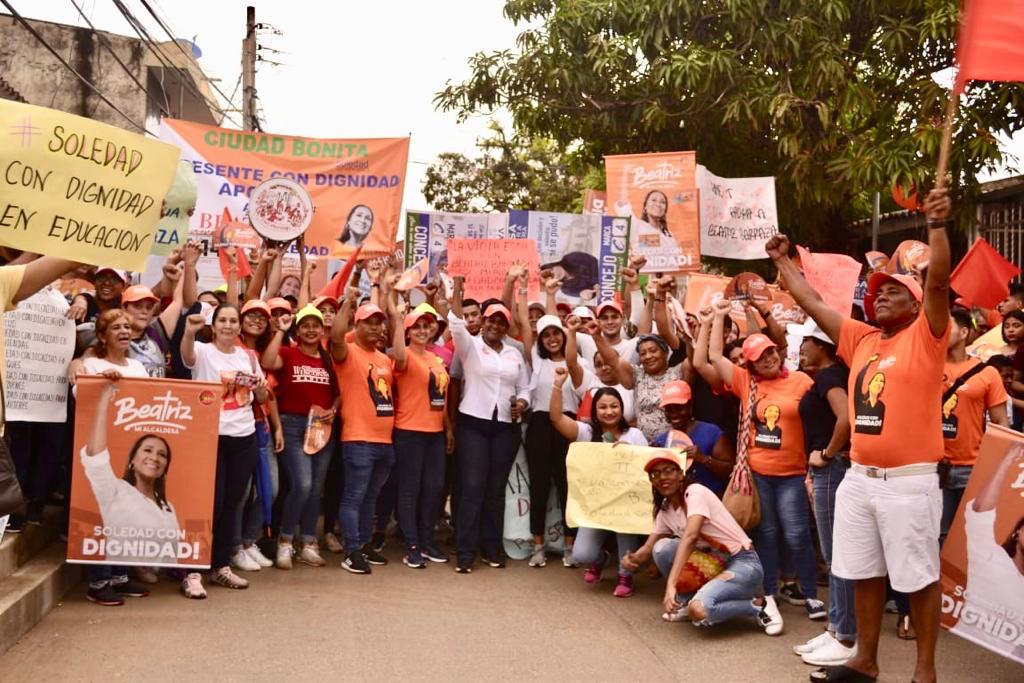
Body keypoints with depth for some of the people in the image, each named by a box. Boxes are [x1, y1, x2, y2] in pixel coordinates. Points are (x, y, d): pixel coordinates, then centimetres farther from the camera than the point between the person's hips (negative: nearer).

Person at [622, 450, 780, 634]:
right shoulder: (664, 510, 7)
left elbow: (690, 536, -30)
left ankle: (759, 606, -6)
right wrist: (633, 558, -18)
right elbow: (648, 548, 8)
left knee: (699, 610, -30)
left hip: (743, 563, -7)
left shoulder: (696, 492, -16)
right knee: (662, 547, -11)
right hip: (713, 563, 7)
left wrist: (671, 584, -38)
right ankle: (686, 602, 6)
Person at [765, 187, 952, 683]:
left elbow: (939, 281, -18)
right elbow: (813, 303, 18)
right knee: (864, 574, 15)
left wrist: (938, 225, -26)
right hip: (858, 478, 7)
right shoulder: (861, 340, 12)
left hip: (909, 481, -6)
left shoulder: (925, 337, -4)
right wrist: (783, 262, 20)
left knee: (919, 578, 3)